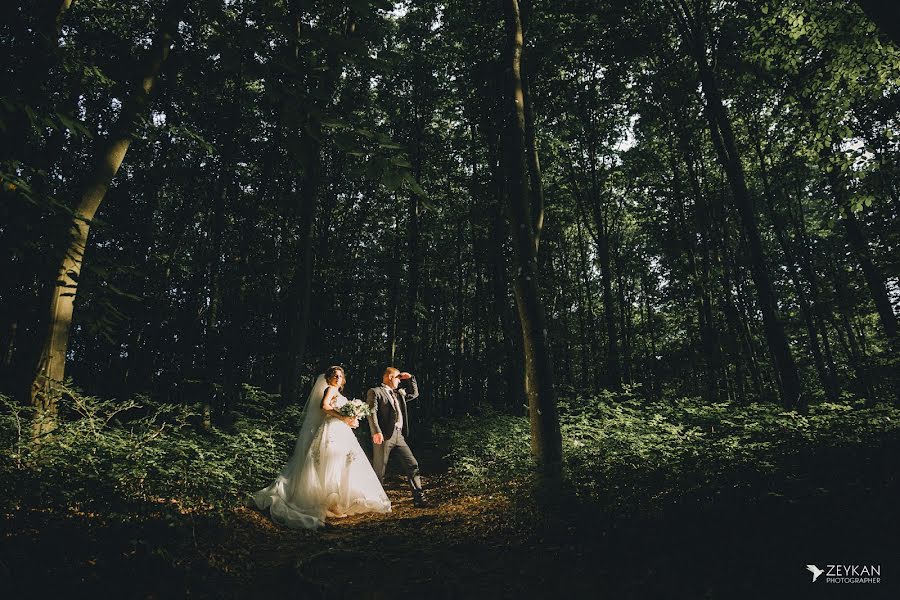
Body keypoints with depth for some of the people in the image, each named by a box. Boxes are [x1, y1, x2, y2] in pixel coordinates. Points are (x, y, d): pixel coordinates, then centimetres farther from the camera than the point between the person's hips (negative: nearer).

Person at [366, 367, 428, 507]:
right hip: (384, 436, -7)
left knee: (413, 465, 2)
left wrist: (410, 378, 23)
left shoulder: (399, 393, 22)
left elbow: (414, 394, 34)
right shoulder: (375, 392, -1)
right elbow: (371, 412, -12)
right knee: (379, 470, 1)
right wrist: (376, 432, -23)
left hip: (399, 436, 7)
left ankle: (419, 498, 7)